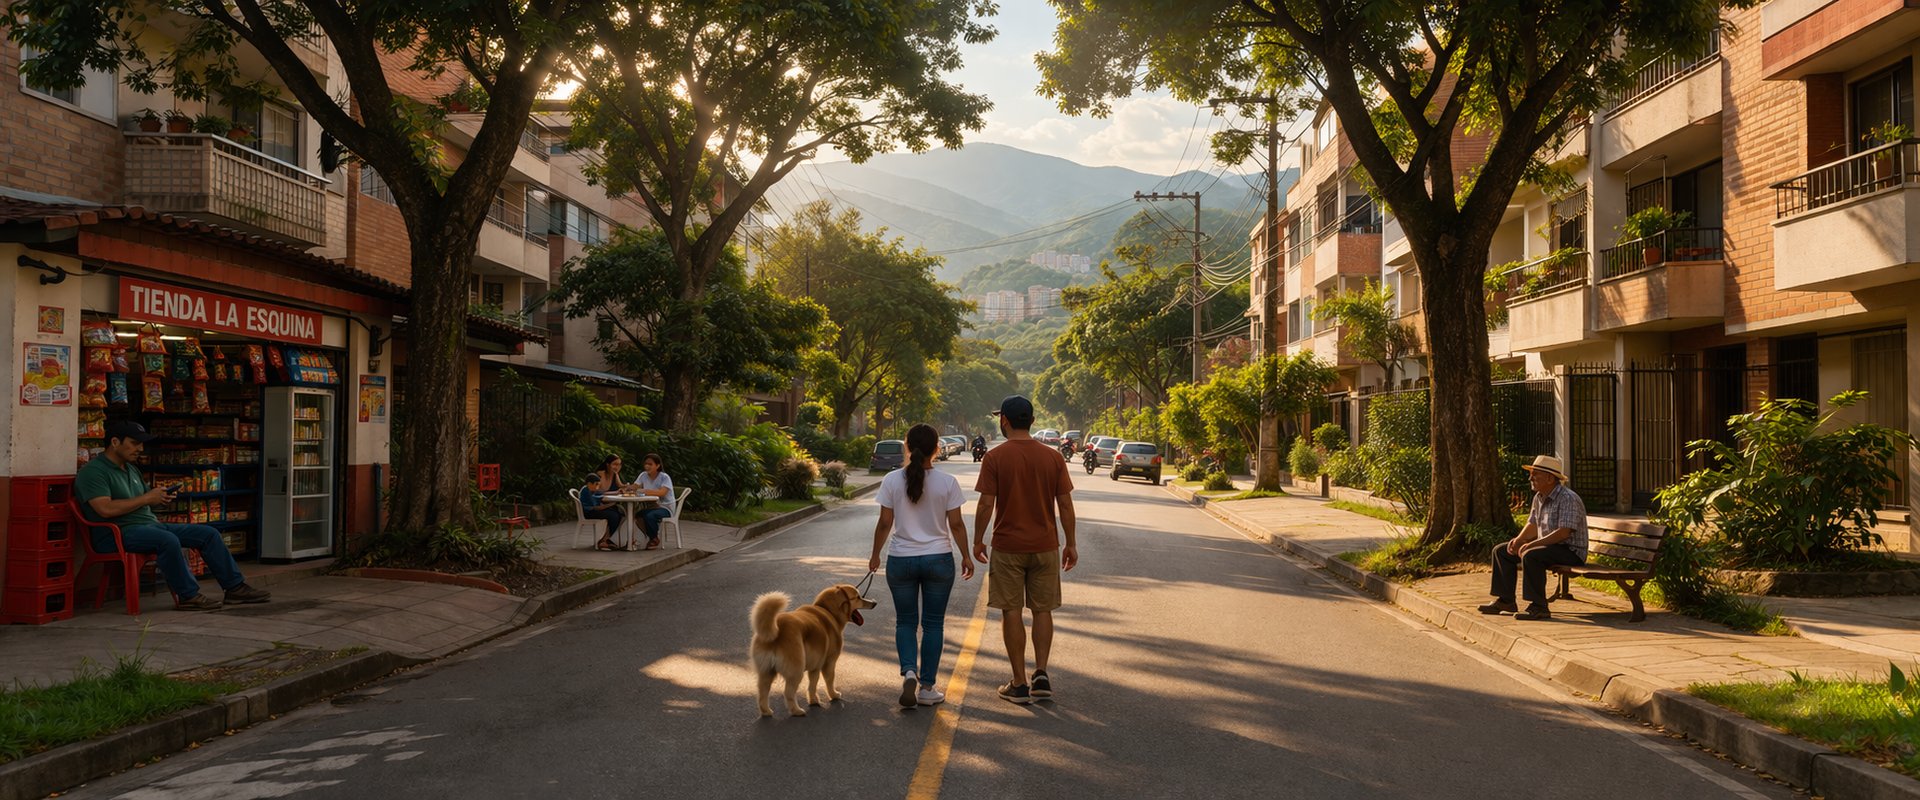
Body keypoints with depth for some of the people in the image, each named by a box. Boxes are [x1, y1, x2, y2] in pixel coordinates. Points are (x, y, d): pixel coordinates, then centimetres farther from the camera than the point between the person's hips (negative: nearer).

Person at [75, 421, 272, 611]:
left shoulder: (131, 469, 20)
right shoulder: (93, 472, -9)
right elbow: (106, 509, -22)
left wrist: (159, 498, 1)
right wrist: (146, 498, -15)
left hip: (150, 524, 9)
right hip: (118, 532, -9)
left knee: (208, 533, -1)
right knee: (168, 540, -37)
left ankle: (235, 587, 0)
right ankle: (187, 596, -25)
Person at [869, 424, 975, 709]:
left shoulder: (891, 480, -7)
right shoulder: (947, 483, -8)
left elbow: (884, 523, -4)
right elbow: (956, 525, -5)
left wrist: (875, 554, 10)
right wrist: (966, 556, 8)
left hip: (901, 560, 0)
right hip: (938, 559, 0)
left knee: (905, 621, 13)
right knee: (933, 624, 9)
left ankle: (909, 671, -10)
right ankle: (927, 687, 12)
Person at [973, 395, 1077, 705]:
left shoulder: (995, 457, -8)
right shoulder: (1052, 457, 0)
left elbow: (986, 504, -9)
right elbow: (1065, 504, 1)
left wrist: (978, 540, 3)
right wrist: (1071, 543, 9)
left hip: (1007, 546, -2)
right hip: (1045, 546, 3)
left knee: (1011, 612, 4)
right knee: (1042, 610, 13)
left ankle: (1019, 684, 7)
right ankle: (1041, 674, 5)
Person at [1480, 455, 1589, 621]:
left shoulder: (1568, 499, -20)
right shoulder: (1539, 497, 9)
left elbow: (1563, 533, -28)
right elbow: (1532, 525, 18)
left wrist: (1532, 544, -30)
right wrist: (1518, 540, -3)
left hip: (1570, 551, -10)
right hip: (1546, 546, 10)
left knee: (1530, 555, -36)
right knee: (1501, 551, 7)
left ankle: (1538, 607, -29)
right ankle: (1505, 600, 10)